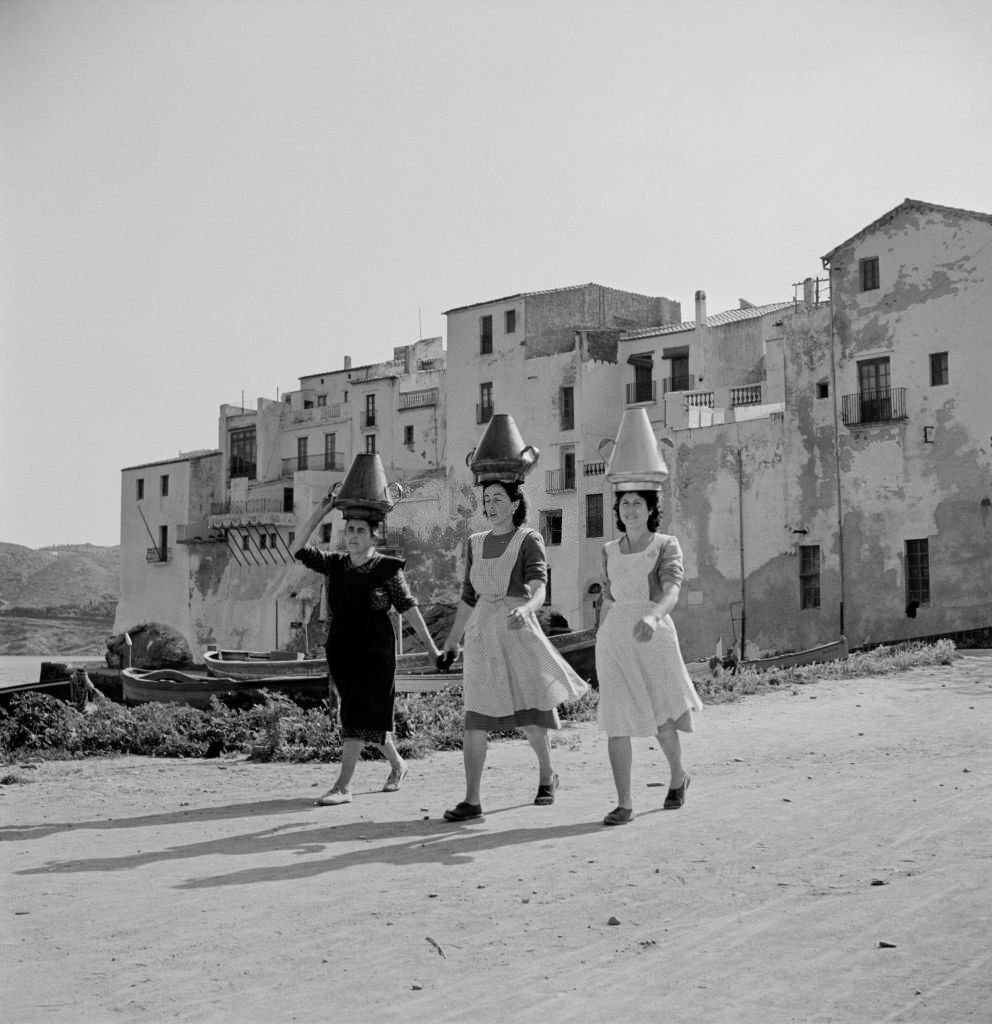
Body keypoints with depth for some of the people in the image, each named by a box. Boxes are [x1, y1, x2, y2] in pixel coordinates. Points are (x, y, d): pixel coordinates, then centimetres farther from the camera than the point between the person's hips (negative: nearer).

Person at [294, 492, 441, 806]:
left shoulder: (387, 569, -6)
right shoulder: (335, 564, 7)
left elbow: (410, 610, -5)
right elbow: (301, 548, -1)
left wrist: (432, 649, -6)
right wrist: (321, 510, -8)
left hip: (375, 651, -5)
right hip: (340, 649, 5)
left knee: (358, 716, -10)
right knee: (368, 717, 14)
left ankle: (343, 786, -10)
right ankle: (397, 764, 35)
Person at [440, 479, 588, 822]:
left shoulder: (529, 541, -2)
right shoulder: (476, 543, 13)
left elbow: (538, 590, -16)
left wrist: (525, 610, -38)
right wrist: (452, 639, 20)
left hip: (519, 631, -4)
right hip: (481, 634, 4)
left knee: (529, 717, 2)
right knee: (475, 720, -5)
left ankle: (547, 775, 31)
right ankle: (471, 801, -3)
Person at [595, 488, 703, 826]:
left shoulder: (667, 545, -1)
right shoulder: (609, 551, 12)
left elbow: (672, 593, -17)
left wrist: (652, 617, -37)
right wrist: (602, 648, 21)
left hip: (654, 636, -3)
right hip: (615, 638, 3)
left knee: (661, 721, 4)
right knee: (616, 722, -7)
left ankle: (678, 776, 34)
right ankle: (624, 804, -3)